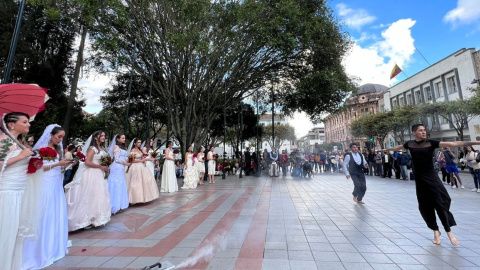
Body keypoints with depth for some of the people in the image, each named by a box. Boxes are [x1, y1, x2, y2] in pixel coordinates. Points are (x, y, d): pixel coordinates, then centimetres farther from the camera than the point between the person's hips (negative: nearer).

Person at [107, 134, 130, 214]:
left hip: (121, 169, 8)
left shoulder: (123, 147, 17)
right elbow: (117, 159, -12)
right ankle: (116, 207, 4)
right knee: (117, 186, -3)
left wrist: (128, 163, 5)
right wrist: (126, 163, -8)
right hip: (117, 168, -8)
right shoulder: (116, 147, -8)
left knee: (121, 186, 9)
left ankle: (119, 205, 16)